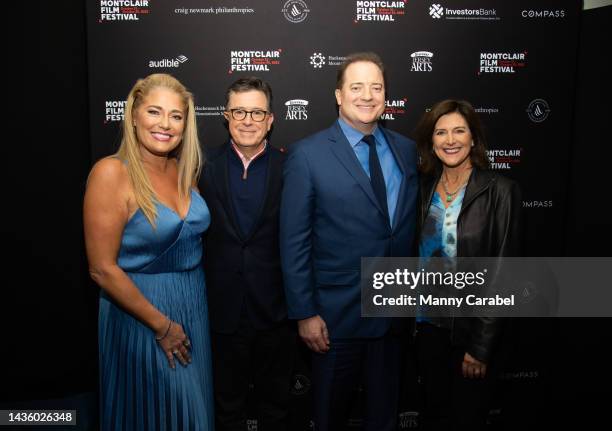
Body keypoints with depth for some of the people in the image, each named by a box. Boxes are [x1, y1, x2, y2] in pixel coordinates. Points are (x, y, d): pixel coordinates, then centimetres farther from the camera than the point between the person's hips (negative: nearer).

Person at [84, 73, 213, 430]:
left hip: (194, 305, 6)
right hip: (140, 310, -5)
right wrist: (161, 324, -14)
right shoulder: (111, 173, -17)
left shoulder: (186, 171, 1)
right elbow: (102, 269, -18)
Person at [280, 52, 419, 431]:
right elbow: (294, 241, -10)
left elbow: (412, 225, 7)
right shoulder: (308, 154, -10)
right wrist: (304, 313, -11)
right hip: (337, 311, -3)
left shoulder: (407, 150, 3)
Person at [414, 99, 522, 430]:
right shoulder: (424, 187, 1)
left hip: (470, 326, -4)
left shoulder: (499, 191, -13)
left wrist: (482, 345, -14)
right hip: (428, 324, 4)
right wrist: (410, 316, 5)